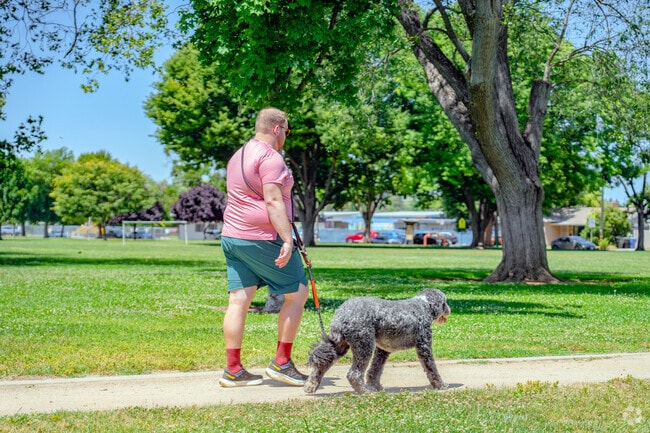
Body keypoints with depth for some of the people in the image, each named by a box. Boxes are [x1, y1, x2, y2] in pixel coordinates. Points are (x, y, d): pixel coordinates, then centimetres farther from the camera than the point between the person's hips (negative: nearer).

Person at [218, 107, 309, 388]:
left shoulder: (238, 156, 19)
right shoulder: (270, 157, -11)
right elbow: (273, 201, -21)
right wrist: (287, 239, -24)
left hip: (232, 236, 9)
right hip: (262, 238, -9)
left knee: (238, 300, 6)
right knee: (297, 293, 3)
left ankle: (233, 370, 5)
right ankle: (281, 363, 2)